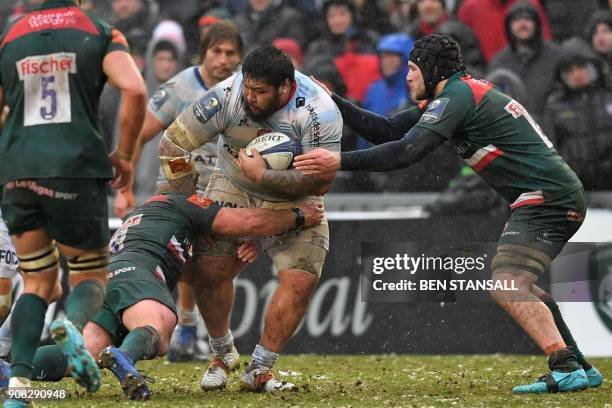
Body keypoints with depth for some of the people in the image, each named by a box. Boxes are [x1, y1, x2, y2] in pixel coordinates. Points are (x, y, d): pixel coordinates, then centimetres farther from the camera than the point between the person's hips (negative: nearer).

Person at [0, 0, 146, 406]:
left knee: (38, 282, 16)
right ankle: (73, 325, -23)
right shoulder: (100, 33, 5)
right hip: (75, 167, -3)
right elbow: (135, 90, -10)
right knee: (91, 276, 13)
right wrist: (124, 155, 2)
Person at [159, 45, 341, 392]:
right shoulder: (227, 96, -25)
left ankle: (259, 369, -2)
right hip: (233, 189, 1)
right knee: (211, 269, -12)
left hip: (294, 200, -1)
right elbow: (173, 143, -16)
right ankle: (223, 353, 13)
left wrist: (263, 175, -34)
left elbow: (321, 182, -28)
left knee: (301, 280, -16)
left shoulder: (319, 113, -29)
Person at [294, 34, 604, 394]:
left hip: (548, 198, -11)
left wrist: (339, 162, -24)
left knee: (506, 286, -20)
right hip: (563, 197, 11)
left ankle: (567, 370, -28)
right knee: (517, 286, 21)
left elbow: (406, 152, -23)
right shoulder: (463, 92, 20)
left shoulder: (457, 96, -11)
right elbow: (389, 131, 20)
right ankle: (580, 368, 21)